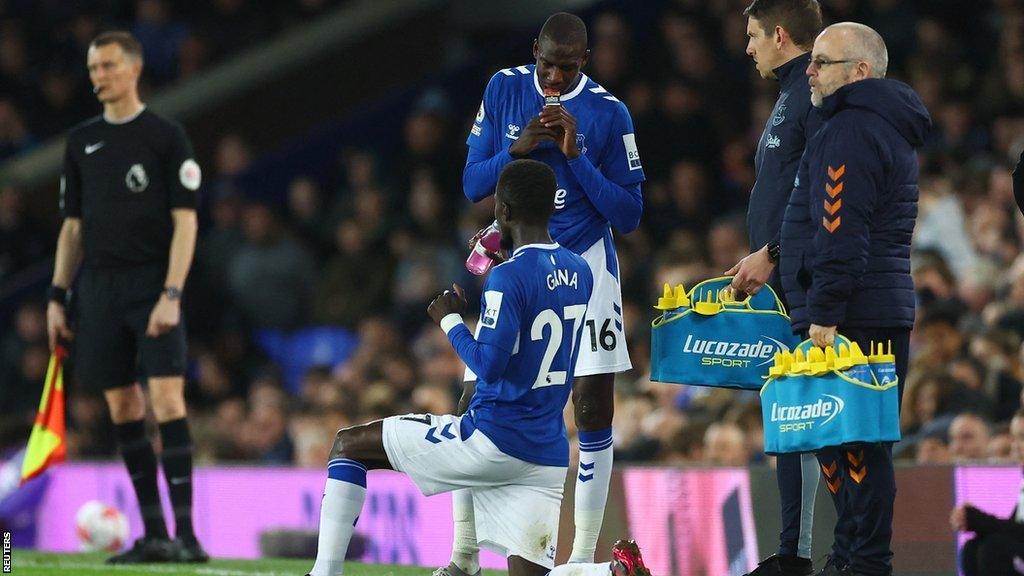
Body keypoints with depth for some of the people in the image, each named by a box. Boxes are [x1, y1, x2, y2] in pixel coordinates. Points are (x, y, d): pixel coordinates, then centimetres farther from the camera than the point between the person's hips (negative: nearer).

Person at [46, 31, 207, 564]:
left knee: (167, 399, -14)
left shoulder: (166, 137, -1)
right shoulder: (81, 142, 13)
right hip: (100, 289, 5)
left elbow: (185, 221, -6)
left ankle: (185, 533, -16)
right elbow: (73, 226, 17)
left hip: (154, 288, -5)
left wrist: (171, 295, -15)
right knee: (123, 409, 3)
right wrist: (57, 297, 9)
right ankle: (153, 534, 8)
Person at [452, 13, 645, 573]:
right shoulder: (504, 90, -2)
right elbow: (473, 185, -1)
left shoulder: (608, 114, -8)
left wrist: (576, 157, -20)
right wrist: (516, 149, -19)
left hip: (583, 267, -2)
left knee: (593, 407, -5)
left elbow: (629, 215, -8)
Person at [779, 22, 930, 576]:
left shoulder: (849, 133, -13)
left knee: (849, 441, -10)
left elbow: (841, 235, -20)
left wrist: (823, 316, -22)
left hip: (852, 316, -11)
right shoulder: (891, 130, 21)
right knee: (856, 442, 13)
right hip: (887, 308, 11)